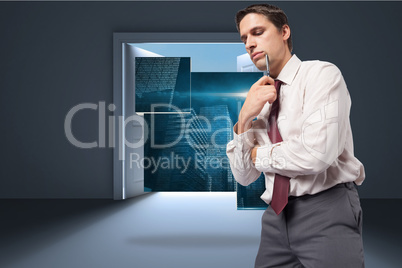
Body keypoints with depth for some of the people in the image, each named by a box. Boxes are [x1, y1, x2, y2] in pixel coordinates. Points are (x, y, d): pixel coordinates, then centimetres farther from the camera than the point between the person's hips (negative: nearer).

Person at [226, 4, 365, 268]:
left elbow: (316, 154, -21)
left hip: (326, 214, -5)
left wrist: (259, 154, -5)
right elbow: (243, 176, 6)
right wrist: (244, 118, -8)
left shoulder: (322, 74, -6)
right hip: (277, 217, 6)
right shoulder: (259, 97, 10)